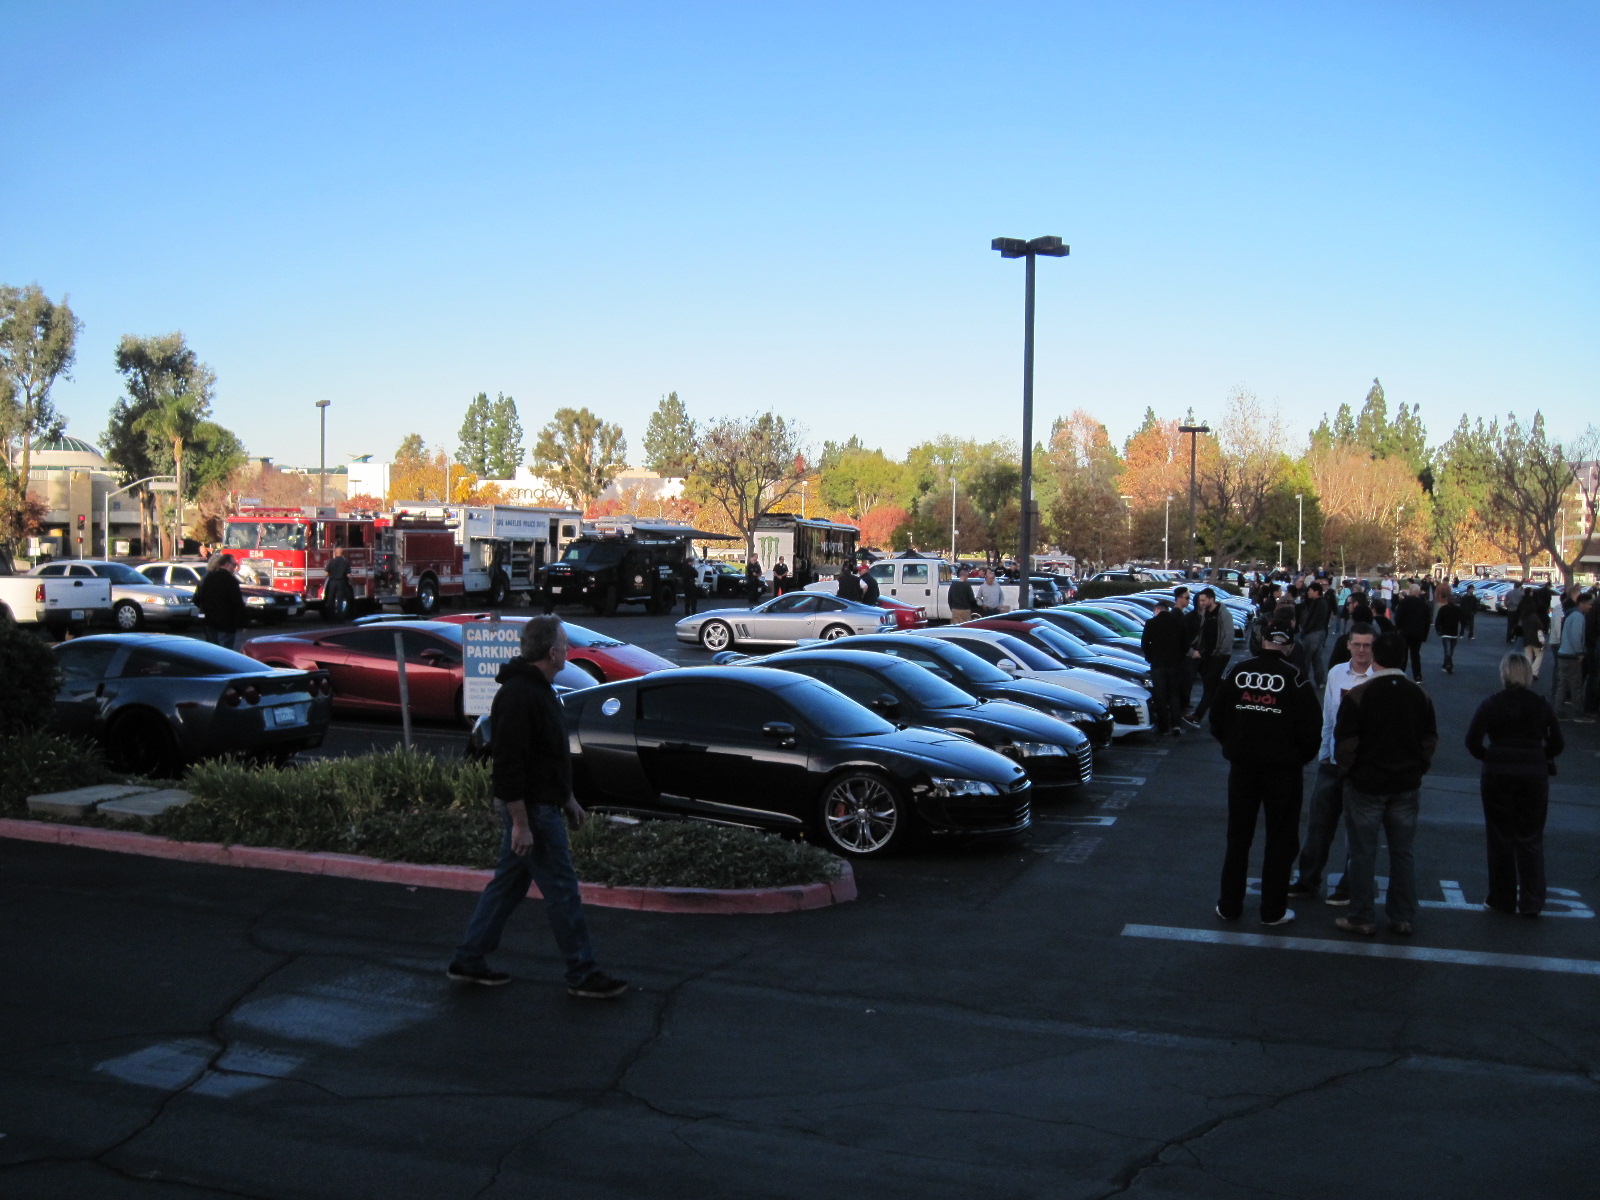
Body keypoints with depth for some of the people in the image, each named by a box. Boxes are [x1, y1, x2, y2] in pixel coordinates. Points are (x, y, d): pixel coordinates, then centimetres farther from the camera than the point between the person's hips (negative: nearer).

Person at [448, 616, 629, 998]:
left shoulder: (538, 688, 13)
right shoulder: (518, 696, -22)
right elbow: (508, 764, -25)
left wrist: (568, 798, 24)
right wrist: (520, 823, -24)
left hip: (542, 804, 11)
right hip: (532, 809, -11)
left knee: (508, 883, 16)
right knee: (562, 891, -2)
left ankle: (468, 961, 24)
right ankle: (583, 975, 7)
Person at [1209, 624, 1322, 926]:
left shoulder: (1238, 672, -1)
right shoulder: (1295, 680, -11)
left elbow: (1217, 721, 5)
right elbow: (1310, 731, -11)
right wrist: (1299, 759, 6)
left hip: (1242, 766, 3)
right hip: (1284, 769, -3)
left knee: (1238, 836, 14)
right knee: (1281, 840, 9)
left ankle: (1229, 905, 19)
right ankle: (1273, 910, 13)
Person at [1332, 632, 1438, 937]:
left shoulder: (1357, 696, -15)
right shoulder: (1420, 696, -1)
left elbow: (1345, 743, -12)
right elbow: (1430, 741, 6)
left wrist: (1346, 771, 5)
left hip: (1366, 785, -4)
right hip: (1406, 786, 4)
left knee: (1363, 854, 6)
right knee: (1402, 852, 13)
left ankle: (1363, 918, 13)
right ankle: (1403, 919, 19)